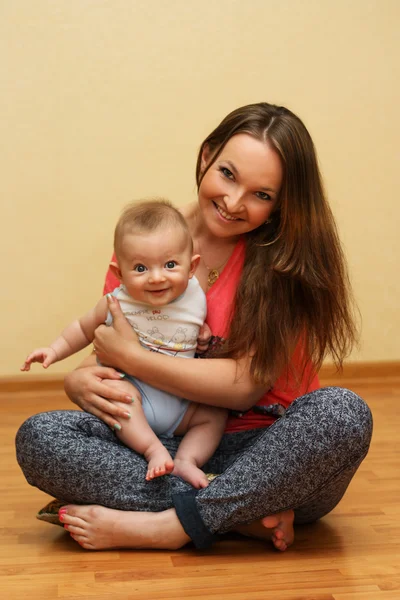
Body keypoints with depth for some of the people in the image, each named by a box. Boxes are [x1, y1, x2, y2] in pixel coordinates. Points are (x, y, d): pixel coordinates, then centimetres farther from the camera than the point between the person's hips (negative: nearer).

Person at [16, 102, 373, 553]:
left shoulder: (289, 258, -7)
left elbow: (246, 384, -15)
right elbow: (105, 353, 9)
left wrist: (132, 358, -13)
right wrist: (79, 381, -15)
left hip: (265, 455, -2)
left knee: (343, 413, -33)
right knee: (38, 436, -19)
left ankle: (162, 527, -25)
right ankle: (247, 519, -23)